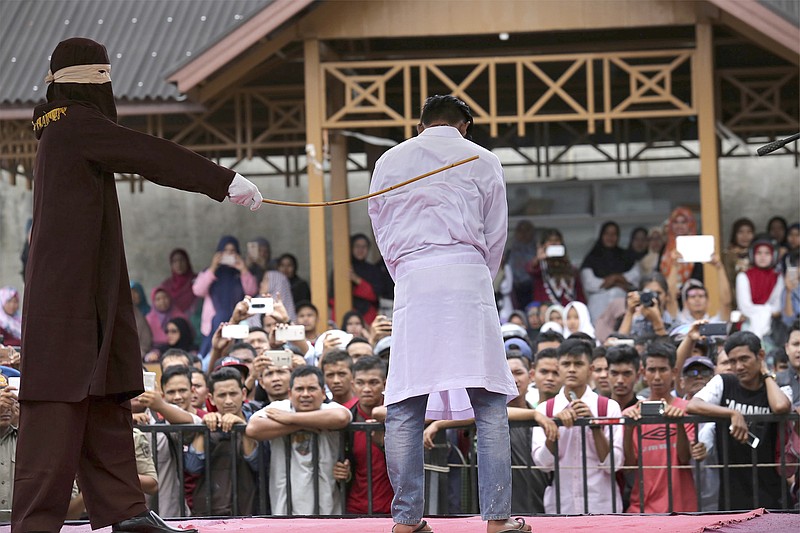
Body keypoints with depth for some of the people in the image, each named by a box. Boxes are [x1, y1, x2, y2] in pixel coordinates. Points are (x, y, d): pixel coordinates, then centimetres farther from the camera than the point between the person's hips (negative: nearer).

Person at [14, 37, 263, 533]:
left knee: (104, 399, 11)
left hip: (89, 290, 11)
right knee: (62, 399, -10)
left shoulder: (62, 128, 19)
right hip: (71, 289, -11)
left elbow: (140, 157, 23)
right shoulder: (78, 124, -12)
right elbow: (153, 156, -14)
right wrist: (226, 181, -12)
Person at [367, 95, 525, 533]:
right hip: (467, 275, -1)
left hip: (411, 280, 2)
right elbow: (496, 235, 13)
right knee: (489, 402, -1)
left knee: (404, 407, 3)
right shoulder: (481, 161, 11)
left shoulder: (389, 162, 15)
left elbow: (382, 233, 17)